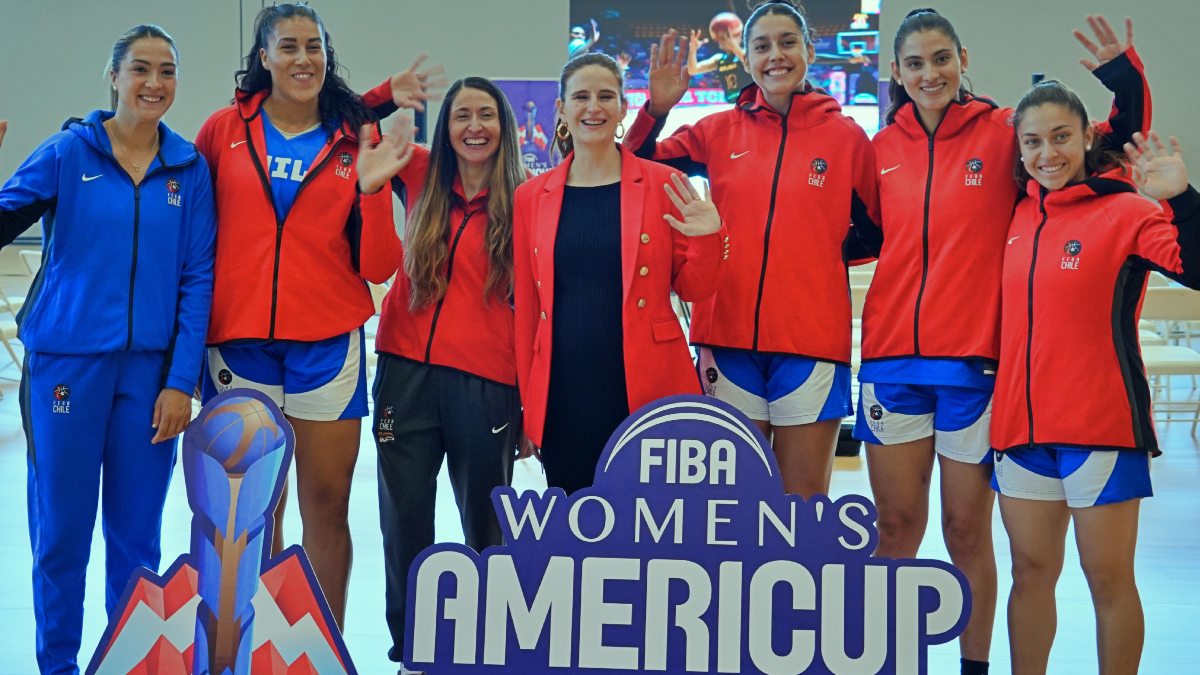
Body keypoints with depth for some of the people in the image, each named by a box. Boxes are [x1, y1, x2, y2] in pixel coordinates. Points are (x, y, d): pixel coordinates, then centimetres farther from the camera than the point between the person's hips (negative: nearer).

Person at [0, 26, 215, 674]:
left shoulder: (189, 168, 6)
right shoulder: (68, 152, 2)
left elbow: (196, 278, 4)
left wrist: (181, 381, -2)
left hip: (149, 370, 1)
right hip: (67, 362, -1)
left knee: (137, 536, 7)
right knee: (61, 531, 3)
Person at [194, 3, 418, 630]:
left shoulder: (355, 141, 4)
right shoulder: (225, 129, 3)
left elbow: (377, 266, 0)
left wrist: (370, 188, -13)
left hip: (327, 343, 0)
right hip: (239, 339, 0)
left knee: (327, 504, 4)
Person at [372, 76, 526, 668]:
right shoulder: (422, 177, 7)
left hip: (487, 385, -2)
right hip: (408, 373, 3)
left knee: (486, 528, 9)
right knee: (403, 522, 7)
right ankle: (408, 651, 21)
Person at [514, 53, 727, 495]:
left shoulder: (662, 187, 3)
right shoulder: (531, 198, 8)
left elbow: (693, 290, 7)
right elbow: (526, 308, 11)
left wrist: (708, 240, -13)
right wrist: (527, 405, 8)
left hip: (648, 394, -2)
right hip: (562, 399, 2)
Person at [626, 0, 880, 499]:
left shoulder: (846, 136, 4)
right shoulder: (720, 131, 8)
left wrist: (820, 254, -1)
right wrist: (656, 107, -4)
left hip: (812, 341, -1)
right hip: (729, 335, 2)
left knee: (804, 501, 4)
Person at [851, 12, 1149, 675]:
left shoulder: (1004, 133, 0)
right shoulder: (884, 148, 9)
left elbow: (1115, 150, 2)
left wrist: (1125, 80, -14)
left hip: (976, 363, -2)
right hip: (891, 362, 2)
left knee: (968, 532, 6)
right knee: (896, 528, 8)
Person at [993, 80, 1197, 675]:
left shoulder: (1124, 210, -7)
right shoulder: (1019, 214, 9)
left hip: (1100, 423, -5)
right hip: (1020, 422, 5)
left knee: (1108, 576, 3)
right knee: (1031, 570, 12)